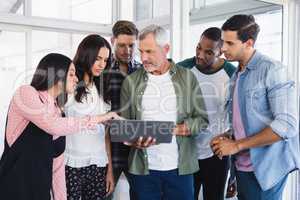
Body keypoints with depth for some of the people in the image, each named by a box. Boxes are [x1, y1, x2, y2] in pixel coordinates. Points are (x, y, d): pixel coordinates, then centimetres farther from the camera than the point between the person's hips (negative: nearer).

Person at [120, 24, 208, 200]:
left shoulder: (187, 77, 1)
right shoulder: (131, 81, 3)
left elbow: (202, 120, 0)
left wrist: (172, 130, -15)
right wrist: (134, 140, -17)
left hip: (180, 167, 0)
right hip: (143, 168, 1)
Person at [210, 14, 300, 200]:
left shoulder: (272, 70, -13)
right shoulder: (236, 76, 11)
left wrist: (237, 145, -17)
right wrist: (226, 138, 0)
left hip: (266, 169, -7)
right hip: (243, 167, 7)